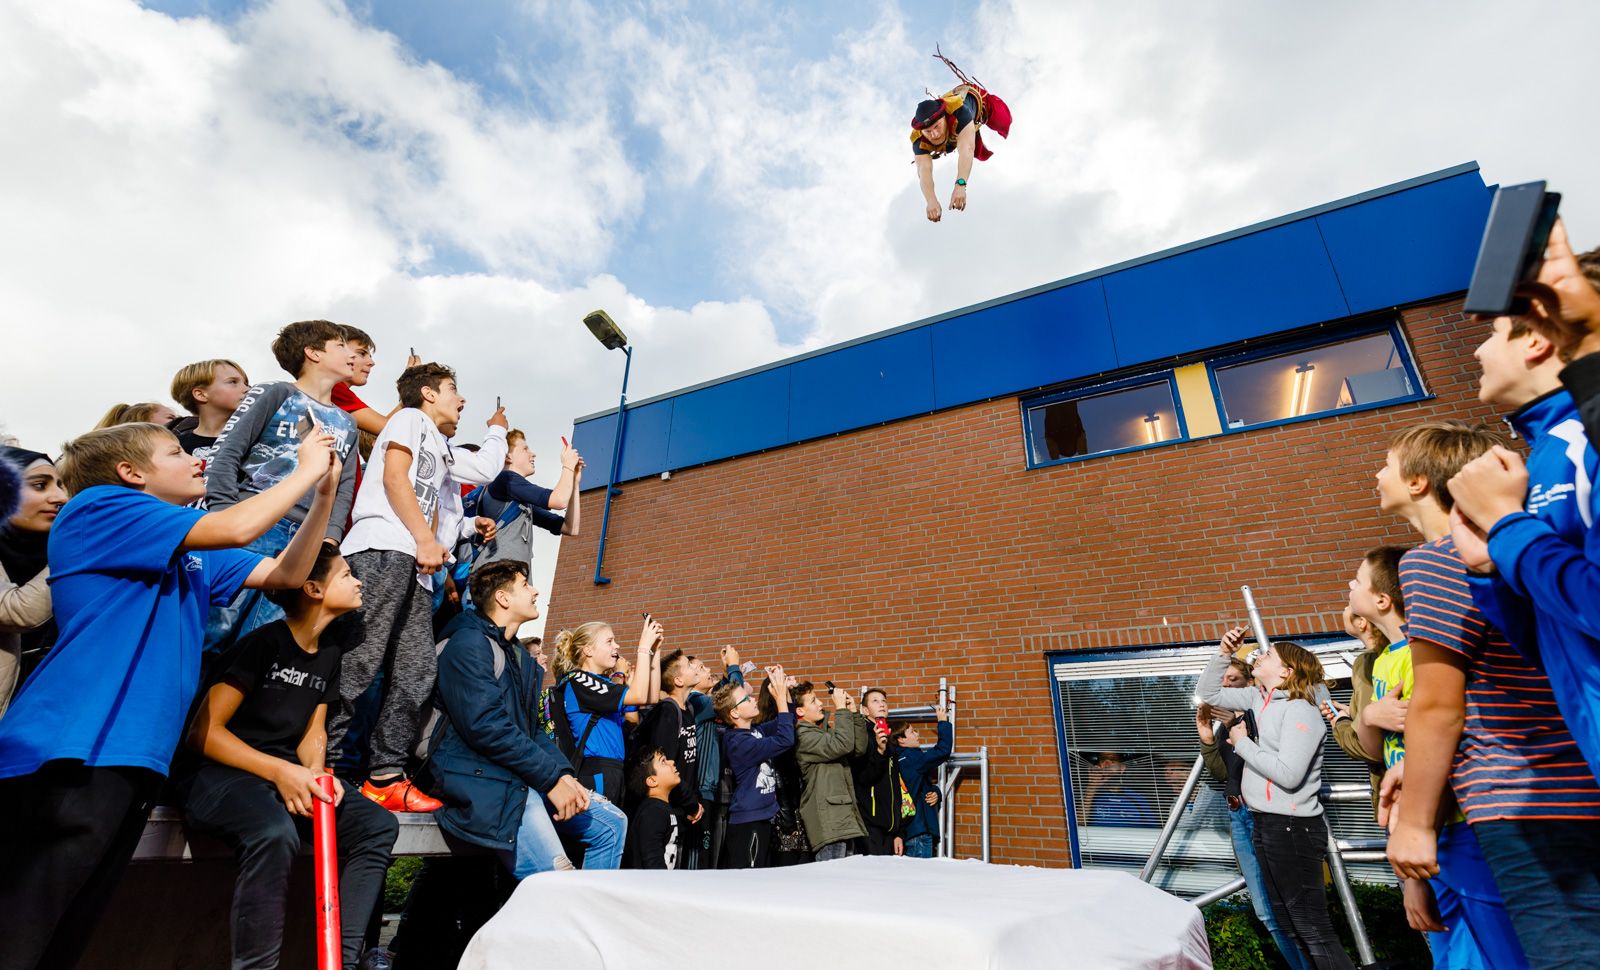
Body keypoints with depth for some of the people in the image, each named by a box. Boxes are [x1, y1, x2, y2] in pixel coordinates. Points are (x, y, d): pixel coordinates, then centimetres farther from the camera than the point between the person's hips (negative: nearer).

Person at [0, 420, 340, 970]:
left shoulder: (192, 556, 18)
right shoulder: (98, 507, -5)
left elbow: (285, 574, 15)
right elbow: (235, 528, -19)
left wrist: (325, 493, 8)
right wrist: (306, 470, -6)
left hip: (132, 755, 9)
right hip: (68, 754, -8)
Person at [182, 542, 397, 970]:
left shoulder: (329, 651, 10)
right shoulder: (264, 642, -13)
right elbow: (203, 731, -15)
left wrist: (316, 774, -9)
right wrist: (280, 771, -24)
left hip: (288, 774, 7)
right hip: (221, 773, -7)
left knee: (377, 825, -13)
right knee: (276, 832, -38)